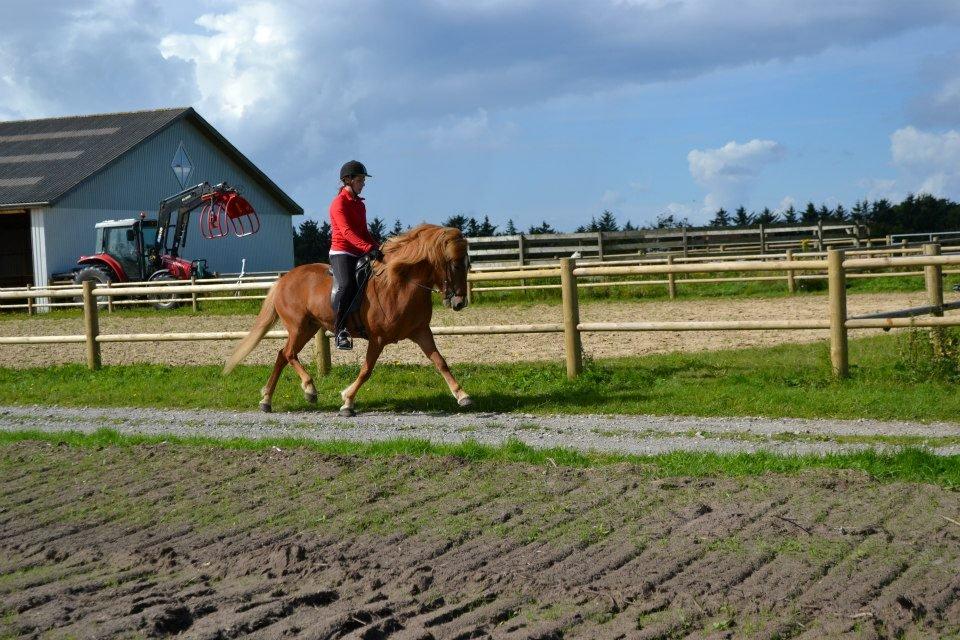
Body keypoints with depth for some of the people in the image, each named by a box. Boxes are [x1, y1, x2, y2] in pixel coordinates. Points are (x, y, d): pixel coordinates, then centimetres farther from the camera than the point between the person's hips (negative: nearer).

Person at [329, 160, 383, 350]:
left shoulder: (360, 204, 19)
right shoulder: (339, 203, -8)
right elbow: (346, 231, -20)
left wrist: (377, 248, 7)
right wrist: (369, 248, -31)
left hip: (360, 254, 9)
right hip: (341, 252, -9)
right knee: (346, 285, -30)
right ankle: (339, 331, -29)